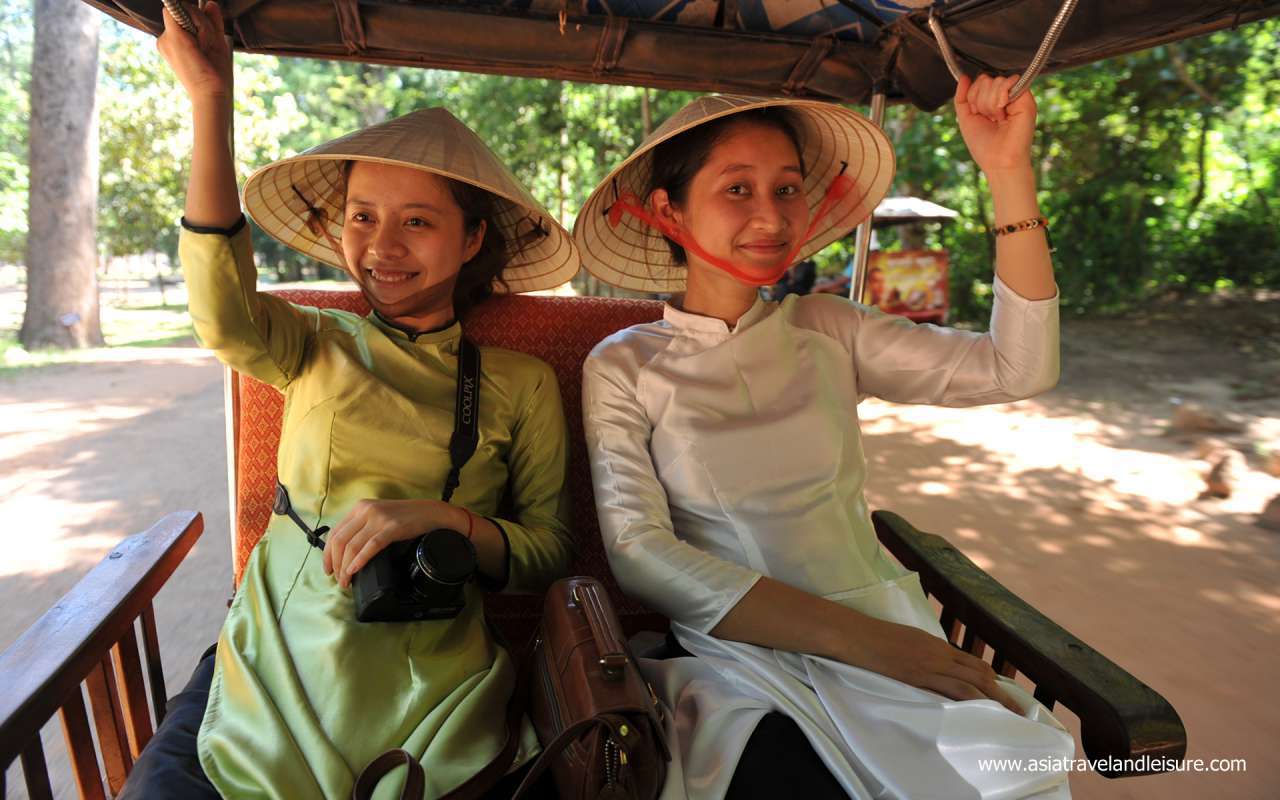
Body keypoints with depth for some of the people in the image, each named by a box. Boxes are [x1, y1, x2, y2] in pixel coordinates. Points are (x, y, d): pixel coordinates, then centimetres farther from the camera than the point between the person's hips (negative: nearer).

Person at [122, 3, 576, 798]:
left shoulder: (521, 383, 3)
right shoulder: (318, 348, 7)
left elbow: (551, 554, 2)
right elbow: (225, 316, -15)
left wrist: (446, 518, -16)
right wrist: (211, 100, -18)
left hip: (428, 683, -1)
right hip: (273, 663, 2)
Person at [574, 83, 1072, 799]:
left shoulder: (826, 331, 9)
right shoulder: (624, 367, 0)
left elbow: (1019, 369, 3)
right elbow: (638, 554, -11)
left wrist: (1009, 171, -3)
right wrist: (856, 636, -18)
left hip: (886, 629, 4)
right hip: (738, 657, -3)